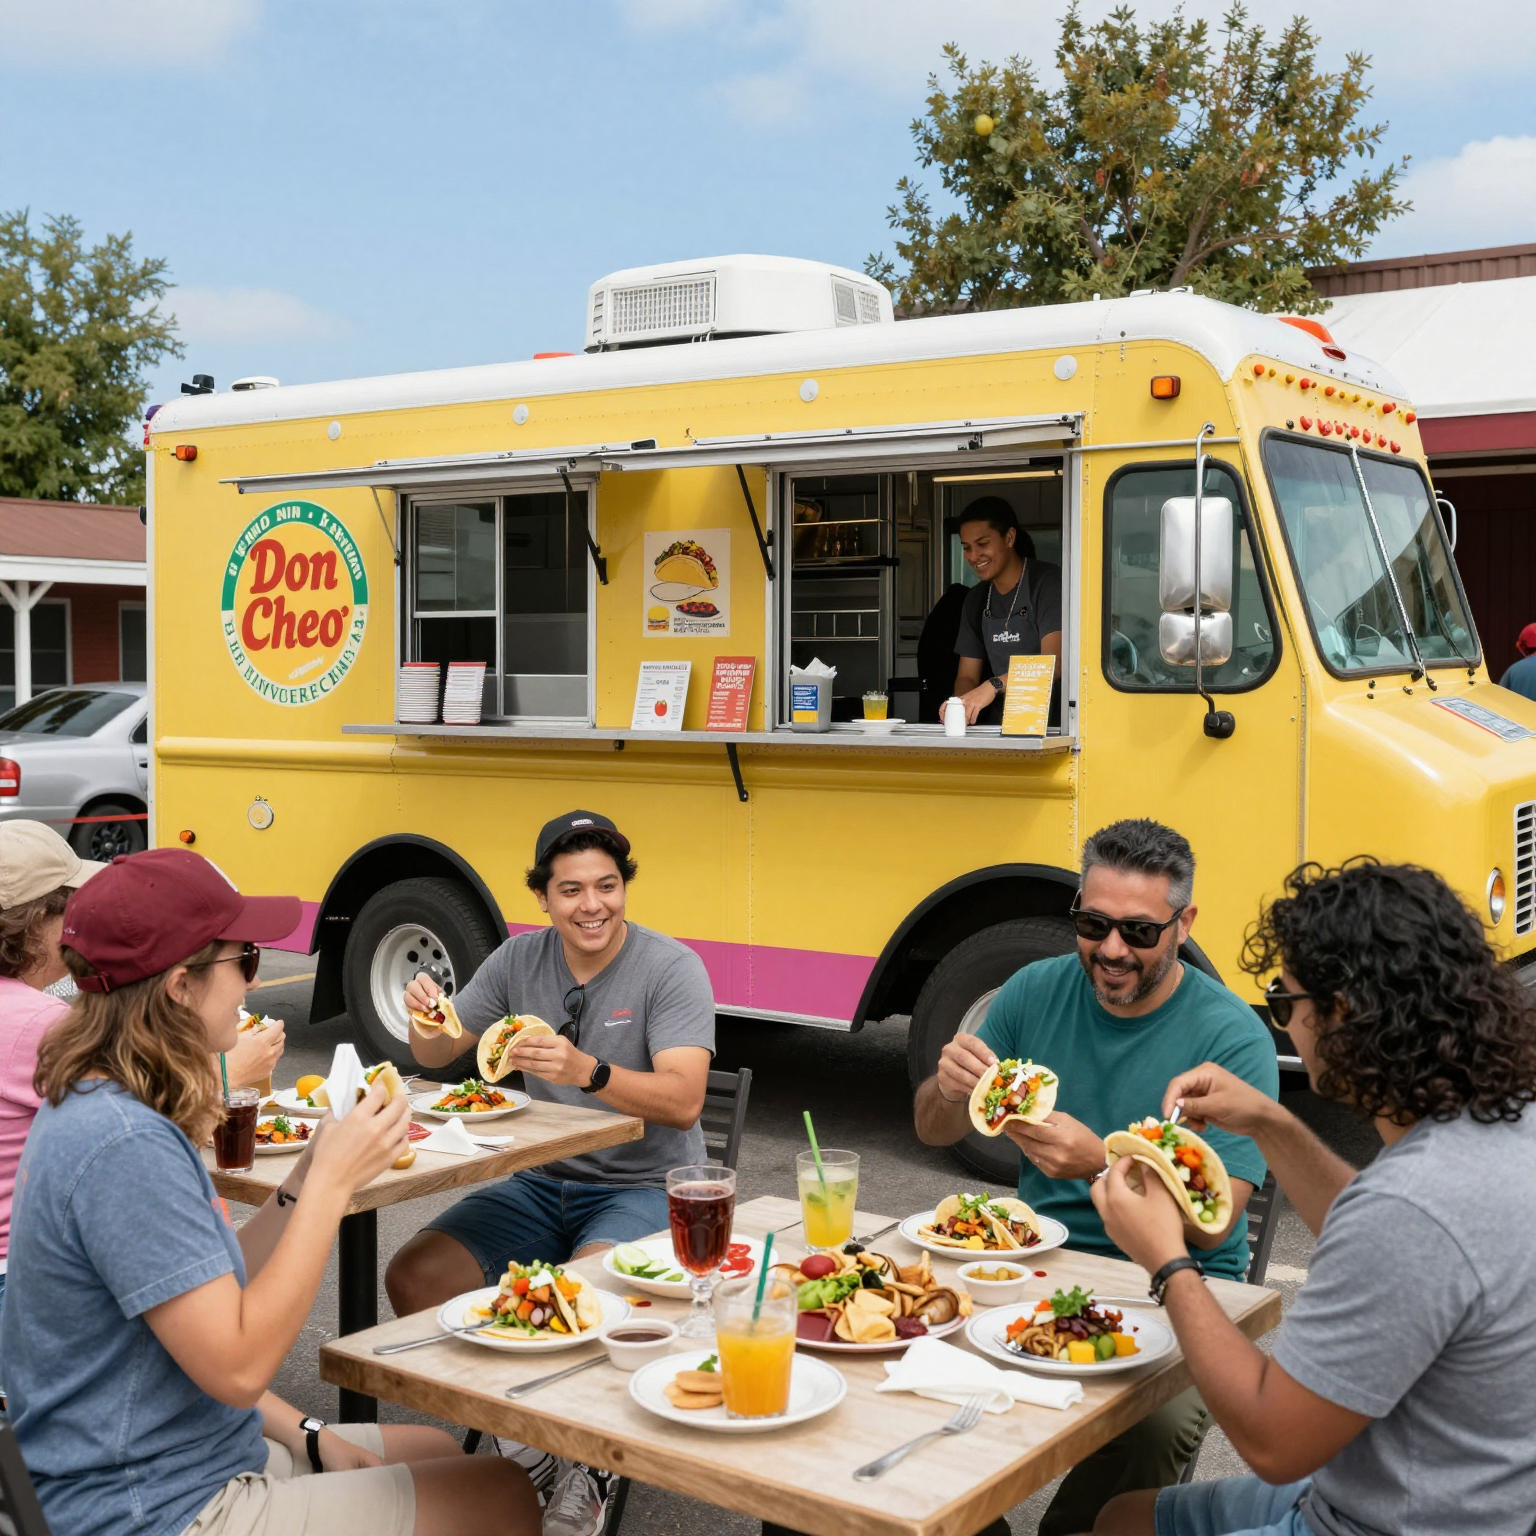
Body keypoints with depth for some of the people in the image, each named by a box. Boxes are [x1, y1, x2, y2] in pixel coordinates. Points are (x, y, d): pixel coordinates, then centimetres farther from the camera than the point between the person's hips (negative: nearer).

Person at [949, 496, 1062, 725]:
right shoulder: (976, 599, 15)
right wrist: (959, 704, -9)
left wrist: (994, 685, -31)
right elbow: (966, 676, 14)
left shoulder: (1048, 581, -6)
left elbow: (1053, 664, -19)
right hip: (999, 726, 6)